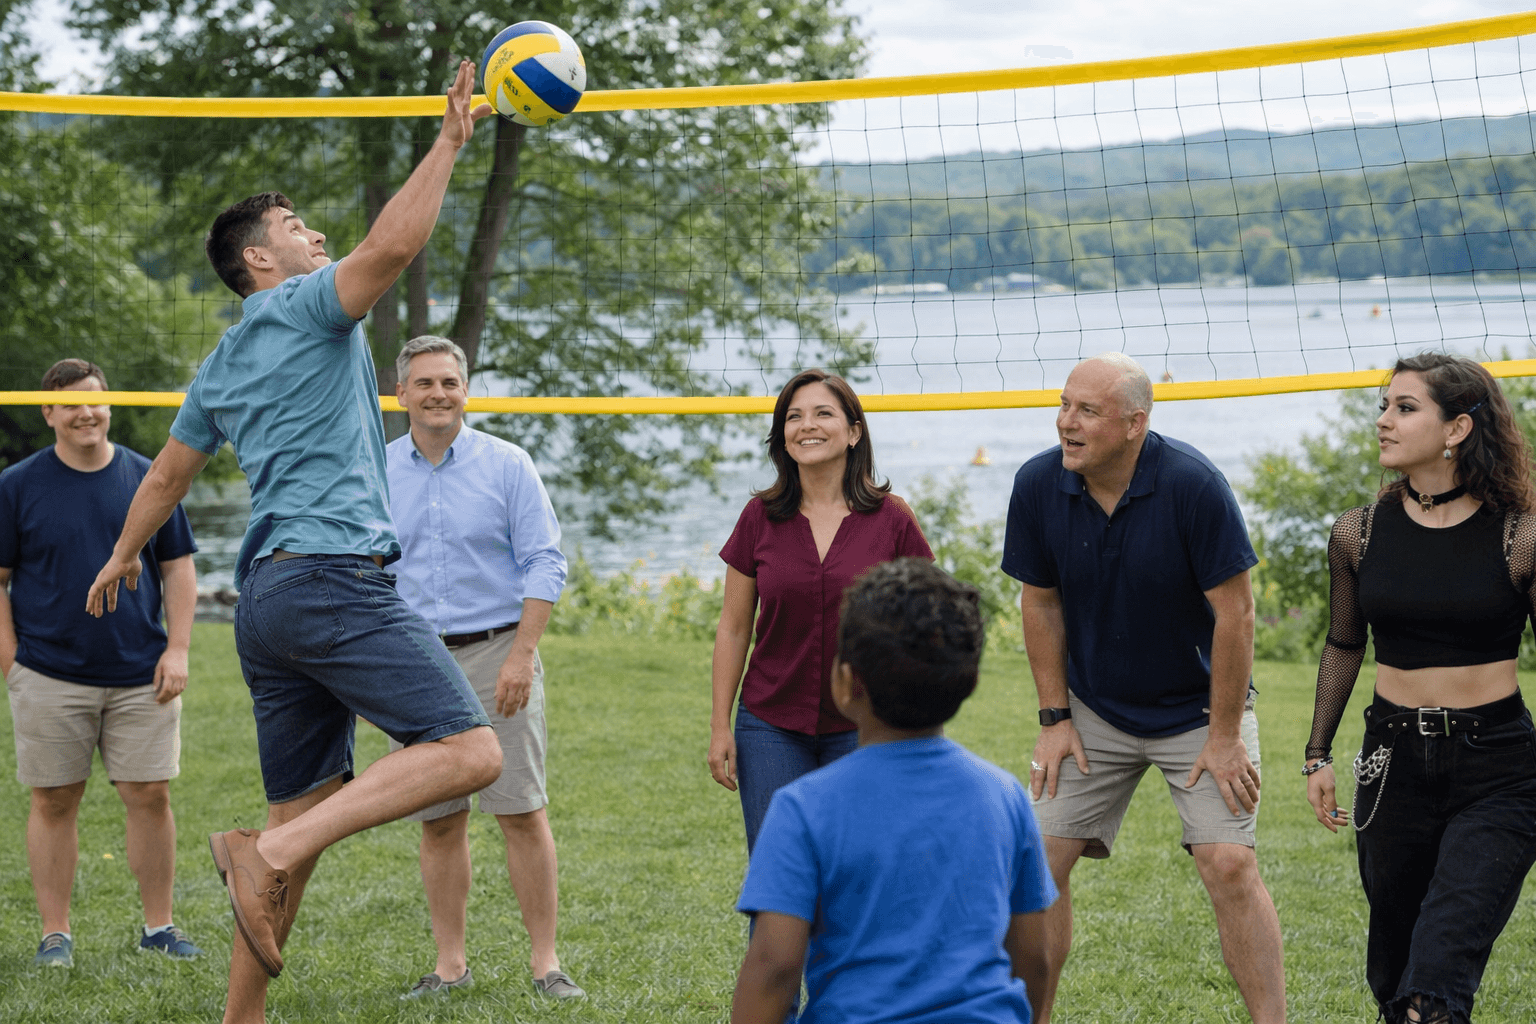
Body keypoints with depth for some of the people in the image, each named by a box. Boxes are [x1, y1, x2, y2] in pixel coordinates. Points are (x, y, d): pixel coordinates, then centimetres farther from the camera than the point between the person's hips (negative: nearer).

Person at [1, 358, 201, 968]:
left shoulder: (149, 479, 7)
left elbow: (178, 567, 11)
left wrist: (177, 649, 1)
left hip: (142, 676, 2)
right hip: (50, 677, -1)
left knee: (150, 796, 1)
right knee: (54, 803, 3)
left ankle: (158, 925, 13)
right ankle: (56, 934, 13)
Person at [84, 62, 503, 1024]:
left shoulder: (223, 366, 24)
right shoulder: (305, 307, 1)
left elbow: (167, 474, 35)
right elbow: (391, 244, -18)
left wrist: (124, 557, 51)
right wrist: (450, 140, -12)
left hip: (268, 589, 9)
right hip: (336, 576, -9)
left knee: (305, 815, 12)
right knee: (471, 751, -18)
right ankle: (271, 850, -24)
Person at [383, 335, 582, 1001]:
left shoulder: (506, 465, -1)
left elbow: (544, 563, -3)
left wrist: (521, 655, -12)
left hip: (496, 653, -2)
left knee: (522, 813, -5)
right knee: (438, 821, 6)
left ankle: (544, 959, 2)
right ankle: (450, 963, 14)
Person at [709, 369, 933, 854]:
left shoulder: (892, 519, -3)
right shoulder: (760, 517, 1)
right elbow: (733, 628, 6)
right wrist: (720, 726, 3)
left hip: (862, 729, -1)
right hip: (770, 727, 1)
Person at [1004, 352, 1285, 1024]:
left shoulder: (1192, 484, -23)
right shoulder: (1037, 485, -12)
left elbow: (1234, 611, -18)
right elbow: (1040, 601, 1)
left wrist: (1224, 737, -15)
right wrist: (1054, 717, 0)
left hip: (1197, 709, -3)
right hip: (1092, 711, 3)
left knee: (1228, 865, -13)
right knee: (1042, 860, -1)